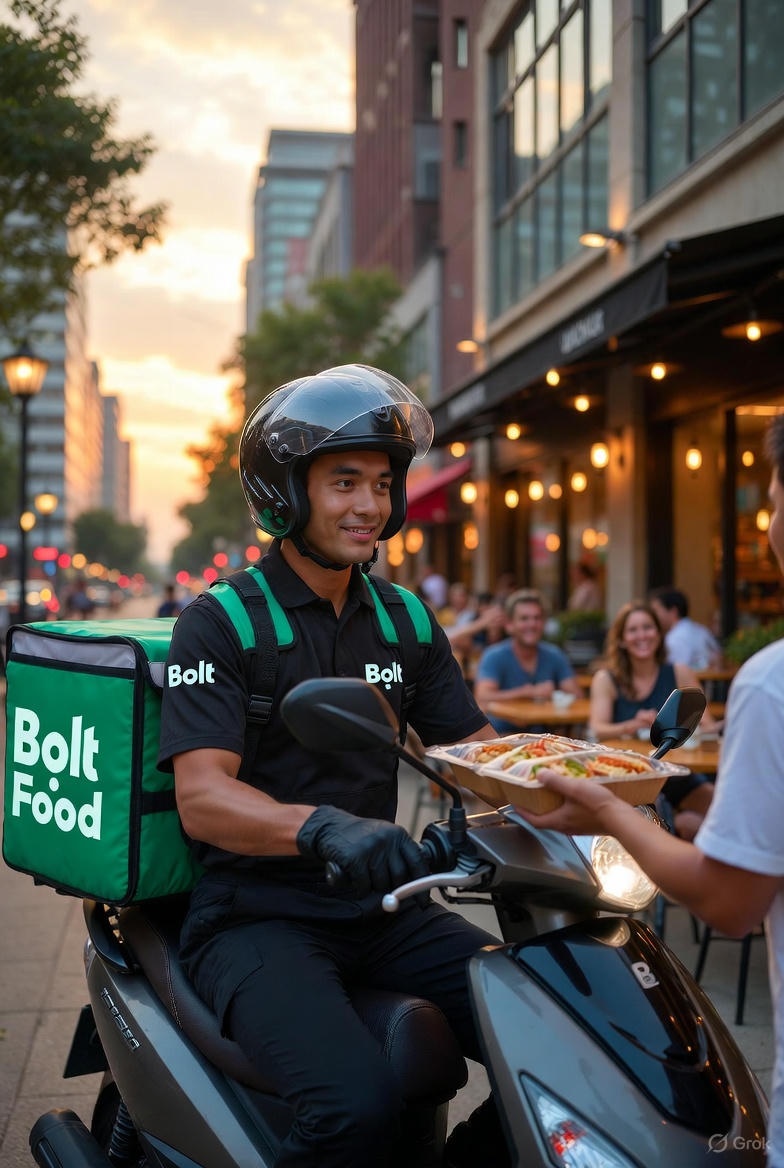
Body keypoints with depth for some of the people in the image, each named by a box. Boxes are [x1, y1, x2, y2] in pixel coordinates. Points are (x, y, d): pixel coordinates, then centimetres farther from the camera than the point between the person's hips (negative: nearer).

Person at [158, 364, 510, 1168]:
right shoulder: (218, 625, -6)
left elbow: (479, 750, 11)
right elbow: (201, 797, -18)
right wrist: (323, 826, -36)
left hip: (381, 907, 6)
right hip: (255, 917, -5)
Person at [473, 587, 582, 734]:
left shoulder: (554, 656, 8)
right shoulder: (494, 656, -6)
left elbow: (575, 696, 1)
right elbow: (482, 700, -21)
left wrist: (551, 695, -20)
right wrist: (529, 692, -22)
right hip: (502, 735, -4)